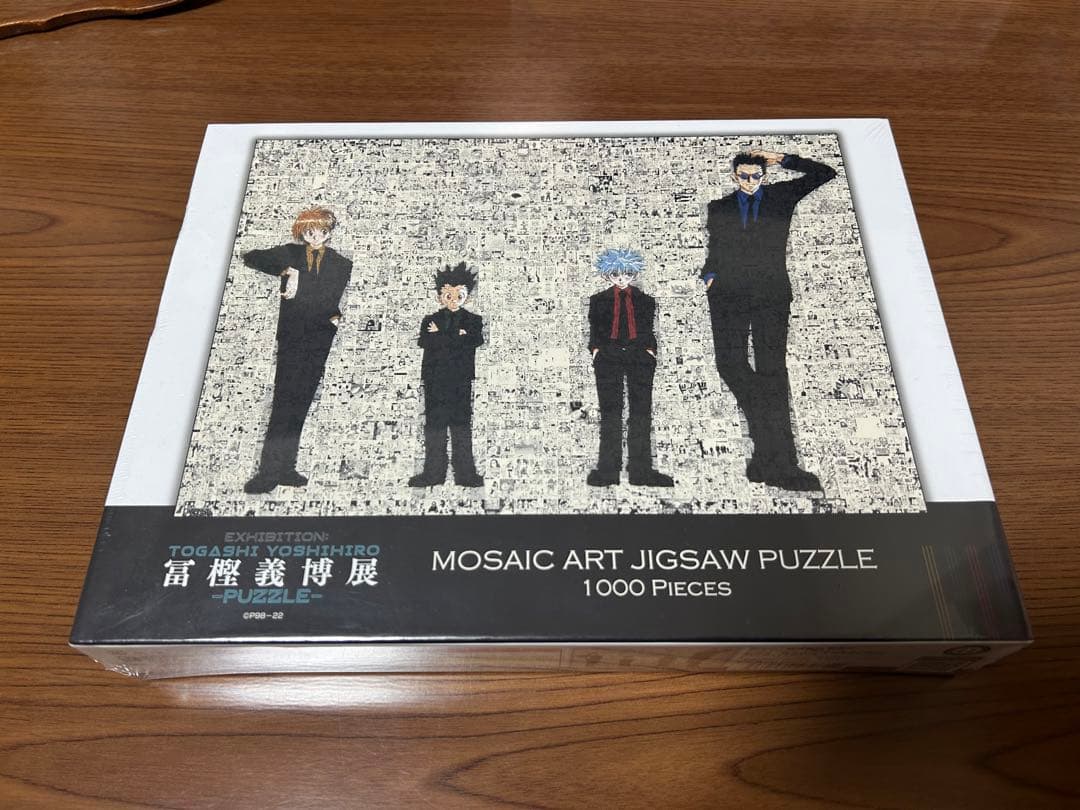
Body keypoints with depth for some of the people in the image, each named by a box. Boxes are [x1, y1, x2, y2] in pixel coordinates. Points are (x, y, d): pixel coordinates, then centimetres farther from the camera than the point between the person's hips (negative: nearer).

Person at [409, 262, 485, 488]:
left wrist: (440, 336, -11)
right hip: (435, 381, 2)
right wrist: (457, 337, -13)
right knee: (434, 424, 4)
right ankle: (433, 472, 10)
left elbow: (474, 342, -12)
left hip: (461, 381, -1)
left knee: (462, 425, 1)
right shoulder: (429, 321, 11)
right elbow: (425, 343, -8)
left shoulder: (473, 321, 8)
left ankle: (465, 473, 6)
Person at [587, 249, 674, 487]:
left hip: (640, 359, 1)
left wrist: (650, 351, 0)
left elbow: (649, 331, 14)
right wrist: (595, 352, -1)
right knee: (610, 412, -2)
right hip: (608, 358, -1)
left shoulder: (645, 301, 16)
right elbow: (593, 331, 10)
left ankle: (641, 469, 2)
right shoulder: (598, 300, 14)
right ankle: (608, 469, 2)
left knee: (641, 411, -3)